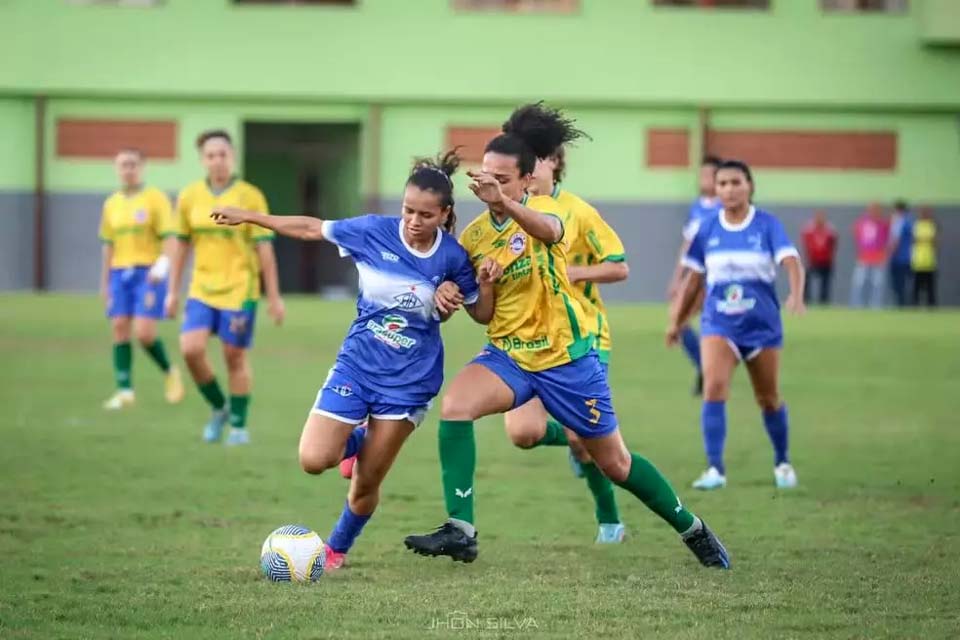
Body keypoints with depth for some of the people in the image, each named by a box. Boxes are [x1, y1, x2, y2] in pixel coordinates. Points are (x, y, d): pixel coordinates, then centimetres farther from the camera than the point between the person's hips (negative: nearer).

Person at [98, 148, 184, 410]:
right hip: (120, 272, 5)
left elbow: (168, 238, -8)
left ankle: (169, 372, 12)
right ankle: (124, 390, 3)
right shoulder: (111, 204, 13)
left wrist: (163, 264, -24)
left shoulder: (155, 199, -3)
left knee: (144, 333, -13)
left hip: (148, 273, -5)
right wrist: (104, 283, 17)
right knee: (119, 329, -2)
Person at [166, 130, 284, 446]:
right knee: (191, 349, -11)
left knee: (235, 357, 2)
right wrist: (173, 291, 10)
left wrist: (274, 297, -5)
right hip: (202, 289, 3)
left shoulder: (250, 197, -7)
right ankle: (218, 409, 12)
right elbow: (181, 245, 11)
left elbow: (264, 248, -5)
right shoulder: (189, 197, 3)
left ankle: (239, 425, 16)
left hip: (239, 290, -3)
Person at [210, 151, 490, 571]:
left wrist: (487, 284, -19)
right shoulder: (375, 232, -10)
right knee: (314, 460, -12)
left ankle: (337, 549, 32)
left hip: (409, 380, -1)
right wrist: (248, 217, 6)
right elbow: (312, 229, 3)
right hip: (357, 365, 1)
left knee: (365, 484, 4)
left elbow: (481, 314, 3)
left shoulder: (451, 257, -9)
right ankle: (354, 442, 23)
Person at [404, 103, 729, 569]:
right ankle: (460, 532, -27)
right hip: (507, 355, 3)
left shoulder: (544, 208, -11)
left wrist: (505, 204, -59)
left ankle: (692, 529, 30)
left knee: (614, 463, 7)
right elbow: (481, 315, 7)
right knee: (454, 405, -26)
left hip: (566, 356, -3)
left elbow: (548, 229, -39)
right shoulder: (473, 237, 1)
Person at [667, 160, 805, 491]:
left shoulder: (768, 225, -7)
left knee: (768, 398, 11)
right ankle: (715, 469, -20)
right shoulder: (707, 230, 0)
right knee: (714, 386, -21)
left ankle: (782, 463, 35)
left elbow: (792, 262, -21)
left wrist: (796, 294, -41)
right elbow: (694, 280, 11)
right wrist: (676, 321, 16)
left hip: (762, 324, -1)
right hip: (719, 324, 1)